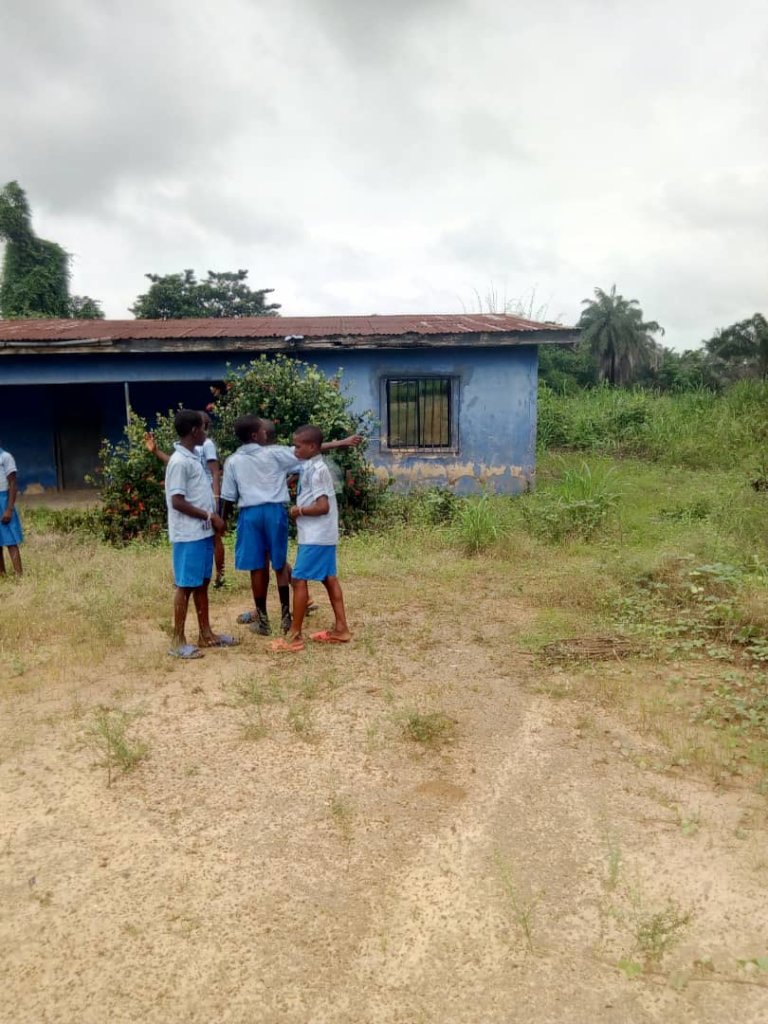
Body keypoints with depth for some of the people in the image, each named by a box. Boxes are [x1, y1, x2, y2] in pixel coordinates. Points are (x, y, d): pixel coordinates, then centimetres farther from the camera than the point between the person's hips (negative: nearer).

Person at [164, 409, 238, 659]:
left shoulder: (193, 457, 12)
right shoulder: (179, 462, -16)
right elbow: (177, 502, -20)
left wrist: (213, 518, 9)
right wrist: (210, 516, -15)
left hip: (203, 532, 9)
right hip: (188, 535, -9)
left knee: (202, 583, 14)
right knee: (185, 586, -2)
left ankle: (205, 634, 24)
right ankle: (178, 641, 7)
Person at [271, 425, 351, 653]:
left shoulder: (316, 470, -17)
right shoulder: (312, 467, 12)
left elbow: (323, 506, -22)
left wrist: (298, 511, -11)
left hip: (315, 536, -10)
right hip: (324, 535, 10)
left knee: (299, 580, -5)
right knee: (329, 579, 12)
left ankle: (294, 636, 0)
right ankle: (340, 628, 18)